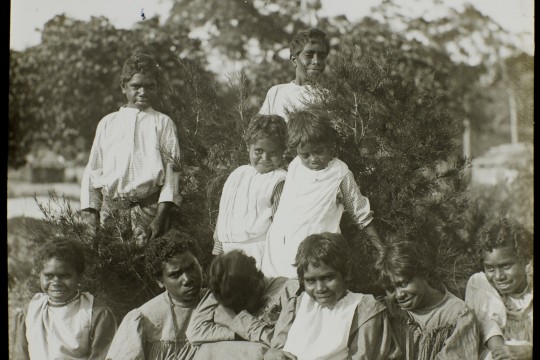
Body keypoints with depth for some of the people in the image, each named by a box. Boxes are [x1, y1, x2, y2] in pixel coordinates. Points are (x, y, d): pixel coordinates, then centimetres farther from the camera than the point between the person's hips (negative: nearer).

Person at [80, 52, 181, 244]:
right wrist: (92, 214, 3)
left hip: (149, 208, -2)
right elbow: (93, 170, 15)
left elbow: (171, 170, 0)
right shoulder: (108, 123, 15)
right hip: (110, 207, 2)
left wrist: (160, 218, -11)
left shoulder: (162, 123, 8)